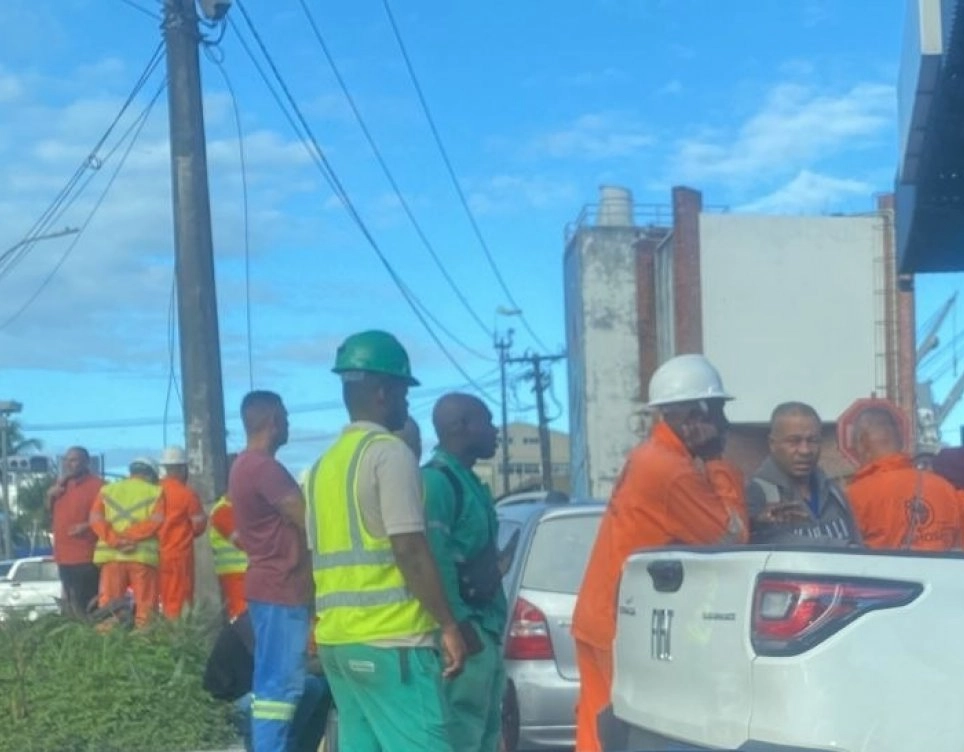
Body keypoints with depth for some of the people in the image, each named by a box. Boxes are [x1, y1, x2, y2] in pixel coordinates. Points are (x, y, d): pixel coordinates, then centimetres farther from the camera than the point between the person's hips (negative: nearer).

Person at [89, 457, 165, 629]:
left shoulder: (107, 490, 17)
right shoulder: (155, 492, 8)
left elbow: (96, 519, 3)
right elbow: (156, 521, -8)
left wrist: (116, 540, -8)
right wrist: (130, 536, -10)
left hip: (111, 554, 3)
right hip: (143, 555, -3)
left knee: (108, 606, 5)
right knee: (145, 607, 1)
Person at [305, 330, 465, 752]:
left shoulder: (325, 464, 17)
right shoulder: (389, 452, -8)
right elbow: (410, 550, -15)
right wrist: (448, 625, -11)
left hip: (335, 637, 9)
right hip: (390, 638, -9)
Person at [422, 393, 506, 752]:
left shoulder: (469, 483, 18)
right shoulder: (436, 481, -13)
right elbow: (434, 560, -21)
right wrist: (459, 623, -23)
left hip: (485, 629, 10)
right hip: (464, 631, -10)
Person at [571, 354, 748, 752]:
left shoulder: (653, 458, 11)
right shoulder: (672, 471, -19)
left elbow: (709, 524, 14)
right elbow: (732, 537, -11)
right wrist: (717, 465, -6)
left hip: (603, 618, 10)